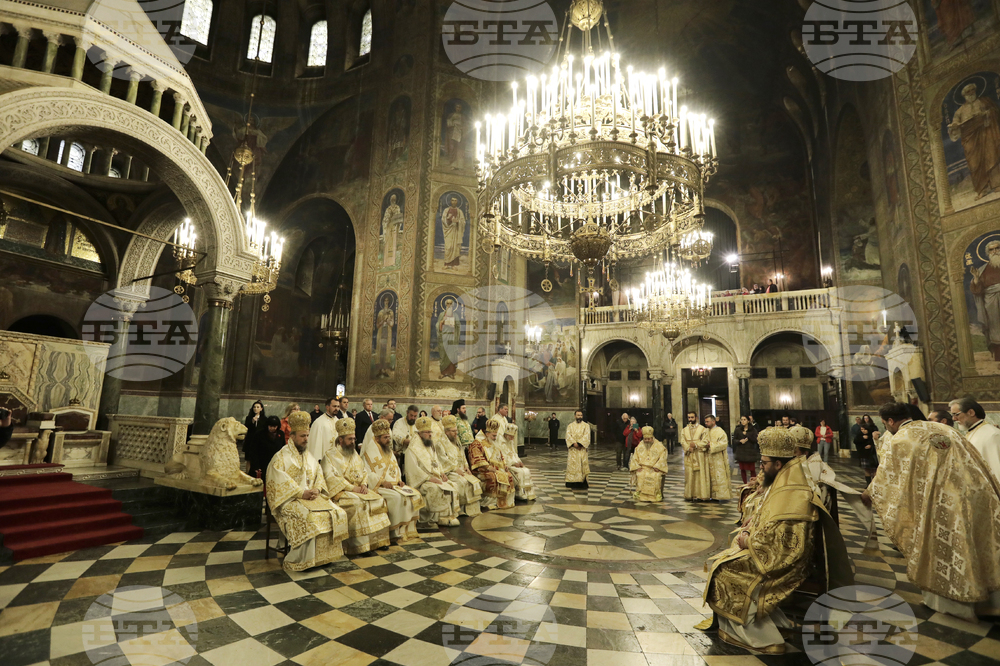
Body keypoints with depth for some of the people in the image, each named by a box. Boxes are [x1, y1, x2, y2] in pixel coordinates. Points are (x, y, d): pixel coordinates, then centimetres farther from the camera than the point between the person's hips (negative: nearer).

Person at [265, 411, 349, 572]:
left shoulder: (309, 456, 19)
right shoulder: (281, 457, -2)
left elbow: (319, 475, 14)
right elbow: (281, 481, -14)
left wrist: (316, 489, -7)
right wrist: (301, 493, -20)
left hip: (312, 496, 6)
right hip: (290, 499, -6)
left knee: (337, 513, -14)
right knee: (309, 517, -33)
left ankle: (326, 554, -5)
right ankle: (299, 559, -20)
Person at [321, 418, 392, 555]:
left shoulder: (354, 453, 17)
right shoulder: (330, 455, -5)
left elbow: (363, 471, 17)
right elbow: (330, 477, -16)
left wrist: (364, 484, -6)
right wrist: (352, 488, -21)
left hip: (358, 488, 7)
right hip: (340, 491, -6)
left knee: (379, 500, -14)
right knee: (357, 503, -33)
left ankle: (376, 539, -7)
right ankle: (359, 545, -25)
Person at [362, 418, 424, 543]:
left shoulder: (388, 450, 16)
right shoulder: (371, 451, -9)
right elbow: (367, 472, -16)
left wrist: (399, 480, 2)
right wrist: (382, 482, -23)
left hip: (393, 484, 8)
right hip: (377, 486, -8)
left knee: (415, 495, -10)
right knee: (396, 497, -32)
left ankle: (408, 529, -4)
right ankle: (394, 532, -20)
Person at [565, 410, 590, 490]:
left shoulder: (586, 425, 6)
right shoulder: (570, 426, 10)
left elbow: (586, 436, -6)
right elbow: (568, 436, -2)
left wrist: (580, 443, -16)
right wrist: (574, 443, -18)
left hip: (582, 449, -1)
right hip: (573, 449, 1)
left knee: (583, 464, -3)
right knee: (573, 464, -2)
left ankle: (583, 482, 1)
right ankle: (573, 482, 2)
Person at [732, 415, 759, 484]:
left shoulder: (753, 430, 1)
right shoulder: (737, 430, 3)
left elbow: (755, 440, -8)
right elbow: (734, 440, 4)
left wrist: (746, 434, -14)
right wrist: (740, 441, -15)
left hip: (751, 452, -1)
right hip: (741, 452, 1)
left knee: (752, 470, -1)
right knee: (743, 469, 6)